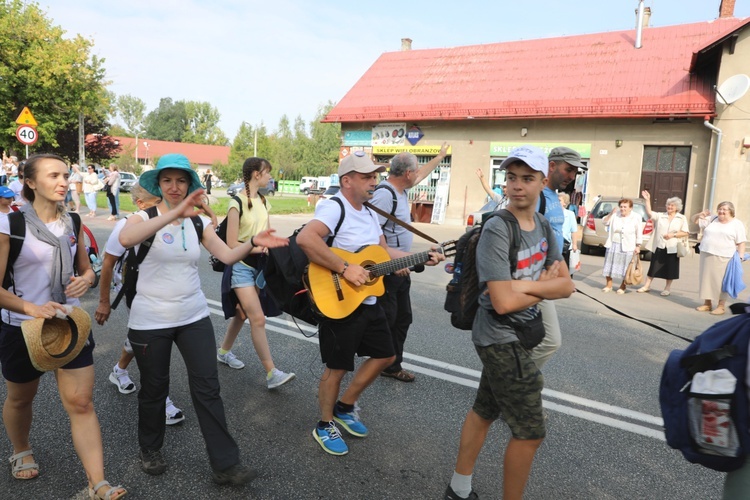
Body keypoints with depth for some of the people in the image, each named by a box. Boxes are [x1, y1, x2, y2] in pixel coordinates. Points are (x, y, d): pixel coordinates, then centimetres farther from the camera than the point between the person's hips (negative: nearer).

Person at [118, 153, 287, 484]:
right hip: (150, 321, -3)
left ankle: (225, 464, 7)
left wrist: (253, 242, -22)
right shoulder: (145, 217, -9)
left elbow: (228, 256, -3)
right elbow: (125, 239, -33)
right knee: (154, 389, 13)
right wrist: (175, 212, -43)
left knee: (208, 387, 0)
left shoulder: (199, 223, 5)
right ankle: (150, 450, 39)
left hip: (194, 317, 3)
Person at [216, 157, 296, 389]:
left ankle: (224, 351, 38)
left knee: (242, 313, 17)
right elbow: (232, 244, -16)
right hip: (242, 266, -7)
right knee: (258, 319, -10)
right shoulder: (237, 204, -15)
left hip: (259, 264, 8)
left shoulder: (262, 200, 8)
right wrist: (260, 247, -18)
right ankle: (272, 373, -7)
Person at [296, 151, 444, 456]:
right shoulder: (334, 207, -18)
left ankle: (345, 407, 33)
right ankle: (325, 425, 27)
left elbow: (384, 251, 19)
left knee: (385, 356, 17)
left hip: (369, 302, 9)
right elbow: (305, 238, -36)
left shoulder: (368, 212, 12)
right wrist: (345, 269, -33)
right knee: (337, 367, 4)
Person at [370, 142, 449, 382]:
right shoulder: (385, 194, -21)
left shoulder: (401, 189, 10)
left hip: (400, 268, 10)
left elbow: (421, 174, 31)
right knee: (386, 321, -1)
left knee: (402, 318, 15)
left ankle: (393, 365, 27)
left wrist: (440, 157, 40)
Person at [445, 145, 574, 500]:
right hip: (502, 339, -8)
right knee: (530, 432, 1)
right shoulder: (496, 230, -21)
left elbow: (567, 286, -1)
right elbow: (503, 302, -26)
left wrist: (524, 285, -18)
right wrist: (545, 286, -11)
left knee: (484, 411, 19)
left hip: (520, 335, 8)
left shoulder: (543, 227, 4)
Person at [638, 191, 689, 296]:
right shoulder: (660, 216, 7)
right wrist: (647, 200, -14)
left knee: (670, 269, 6)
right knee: (654, 267, 5)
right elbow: (649, 213, -7)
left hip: (672, 248, -1)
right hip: (658, 246, 1)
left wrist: (673, 235, -13)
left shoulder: (682, 218, 5)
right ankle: (647, 285, 11)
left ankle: (667, 288, 18)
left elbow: (686, 233, 0)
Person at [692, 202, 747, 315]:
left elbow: (741, 243, -1)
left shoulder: (737, 224, 2)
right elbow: (695, 220, 17)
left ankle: (721, 306, 8)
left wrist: (740, 257, -11)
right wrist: (700, 215, -4)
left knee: (721, 281, -2)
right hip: (707, 256, 4)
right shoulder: (712, 219, 12)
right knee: (706, 279, 8)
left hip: (723, 259, -4)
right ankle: (707, 303, 19)